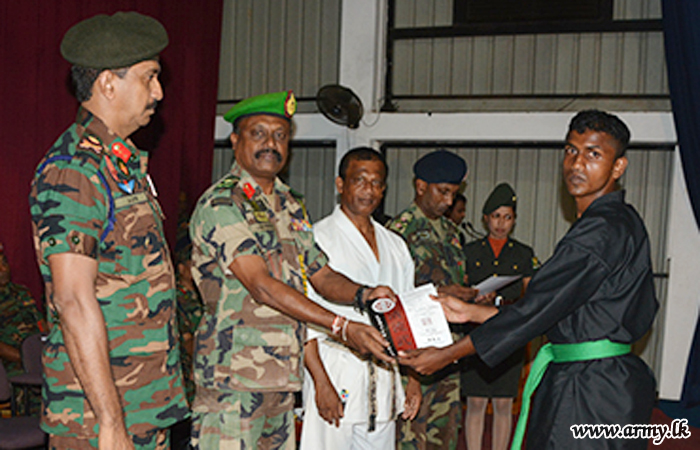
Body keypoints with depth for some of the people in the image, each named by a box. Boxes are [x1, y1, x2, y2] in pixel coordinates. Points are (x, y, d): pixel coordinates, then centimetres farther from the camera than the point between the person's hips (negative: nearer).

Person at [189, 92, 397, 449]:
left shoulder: (291, 206, 15)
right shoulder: (220, 204, -11)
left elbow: (321, 275, 16)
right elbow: (261, 287, -20)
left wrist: (362, 294, -6)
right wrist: (342, 328, -24)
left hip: (281, 377, 8)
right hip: (232, 378, -7)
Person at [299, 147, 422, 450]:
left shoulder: (396, 246, 15)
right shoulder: (318, 239, -5)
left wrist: (413, 378, 12)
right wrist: (322, 383, -16)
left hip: (384, 376, 6)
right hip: (334, 371, -5)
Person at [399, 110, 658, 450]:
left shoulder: (604, 229, -17)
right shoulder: (619, 222, 15)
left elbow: (539, 309, -19)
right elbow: (554, 312, 15)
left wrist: (448, 354, -14)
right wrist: (472, 313, 13)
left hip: (593, 392, -10)